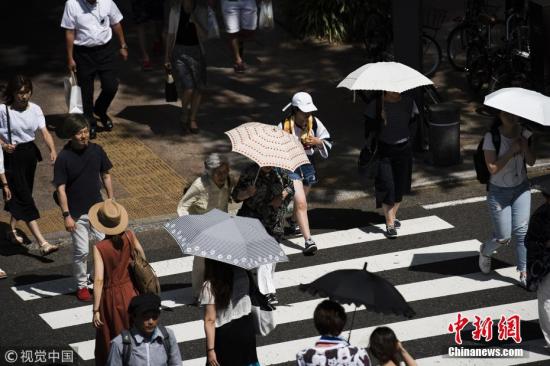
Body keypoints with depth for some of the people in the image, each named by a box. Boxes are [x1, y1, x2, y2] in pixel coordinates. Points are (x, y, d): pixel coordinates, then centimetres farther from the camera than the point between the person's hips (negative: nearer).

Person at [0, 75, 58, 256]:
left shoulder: (35, 109, -1)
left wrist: (52, 150, -26)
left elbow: (45, 132, -9)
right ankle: (43, 243, -11)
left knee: (20, 195, 20)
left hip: (30, 153, 6)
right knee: (25, 199, -7)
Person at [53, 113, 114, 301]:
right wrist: (66, 215, -17)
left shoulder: (96, 150, -4)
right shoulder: (64, 157, -16)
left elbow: (106, 176, 9)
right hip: (77, 214, -4)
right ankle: (82, 286, 22)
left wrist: (111, 200, 7)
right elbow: (60, 188, -14)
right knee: (81, 251, 4)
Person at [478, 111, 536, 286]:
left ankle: (524, 274, 1)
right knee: (503, 237, 1)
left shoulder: (525, 133, -3)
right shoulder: (491, 137, -16)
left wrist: (524, 145, -22)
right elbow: (492, 168, -21)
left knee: (521, 231, -6)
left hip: (521, 188, 3)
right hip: (499, 191, -3)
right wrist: (512, 150, -26)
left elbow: (532, 161, -5)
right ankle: (485, 251, 35)